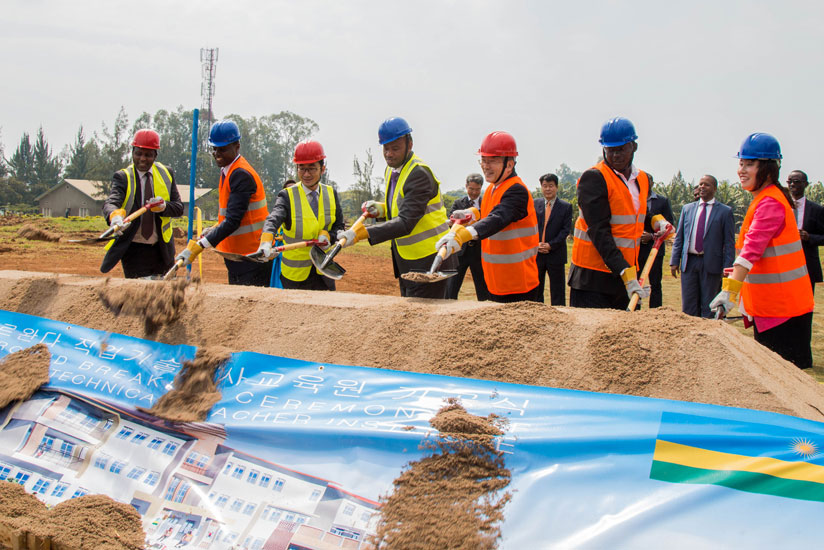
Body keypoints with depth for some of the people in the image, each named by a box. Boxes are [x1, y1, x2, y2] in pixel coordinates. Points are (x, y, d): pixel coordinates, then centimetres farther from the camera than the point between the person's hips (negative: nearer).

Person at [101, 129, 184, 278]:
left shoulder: (166, 174, 5)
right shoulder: (122, 177, -6)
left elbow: (179, 207, 2)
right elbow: (111, 203, -23)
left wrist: (164, 206, -22)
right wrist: (115, 216, -47)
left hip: (162, 249, 4)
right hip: (133, 250, -3)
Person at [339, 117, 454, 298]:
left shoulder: (419, 174, -20)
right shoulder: (391, 170, 10)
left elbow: (406, 223, -29)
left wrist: (360, 233, -34)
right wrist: (381, 209, 2)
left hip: (428, 262, -9)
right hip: (406, 263, 9)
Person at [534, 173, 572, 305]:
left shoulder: (566, 207, 0)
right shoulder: (534, 204, 7)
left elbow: (566, 230, -6)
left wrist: (550, 245, -16)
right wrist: (536, 244, -10)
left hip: (556, 254, -2)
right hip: (536, 253, 2)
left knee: (557, 290, 3)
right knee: (535, 288, 9)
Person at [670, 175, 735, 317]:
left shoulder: (725, 211, 1)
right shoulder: (687, 208, 12)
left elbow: (729, 243, -2)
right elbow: (679, 237, 13)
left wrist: (727, 267, -9)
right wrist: (674, 261, 5)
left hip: (711, 264, -3)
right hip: (689, 263, 3)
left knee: (708, 308, 2)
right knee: (688, 306, 6)